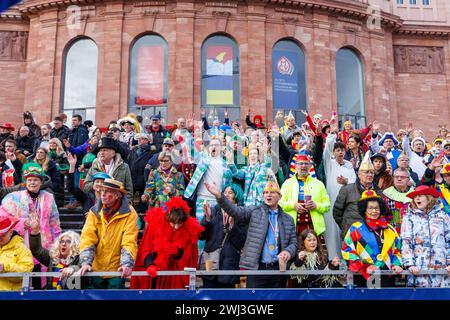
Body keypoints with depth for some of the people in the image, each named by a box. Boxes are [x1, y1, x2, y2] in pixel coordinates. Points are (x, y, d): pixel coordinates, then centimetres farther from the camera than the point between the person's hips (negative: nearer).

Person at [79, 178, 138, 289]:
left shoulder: (129, 213, -8)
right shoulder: (94, 212, 1)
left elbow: (129, 242, -14)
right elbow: (87, 239, -5)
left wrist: (127, 264, -25)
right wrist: (86, 262, -17)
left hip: (117, 270, -3)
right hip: (96, 269, 3)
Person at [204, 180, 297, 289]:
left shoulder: (288, 219, 12)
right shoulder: (254, 212, 5)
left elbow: (293, 242, 12)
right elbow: (235, 211, -10)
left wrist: (288, 251, -12)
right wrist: (219, 196, -26)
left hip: (278, 268, 3)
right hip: (256, 268, -2)